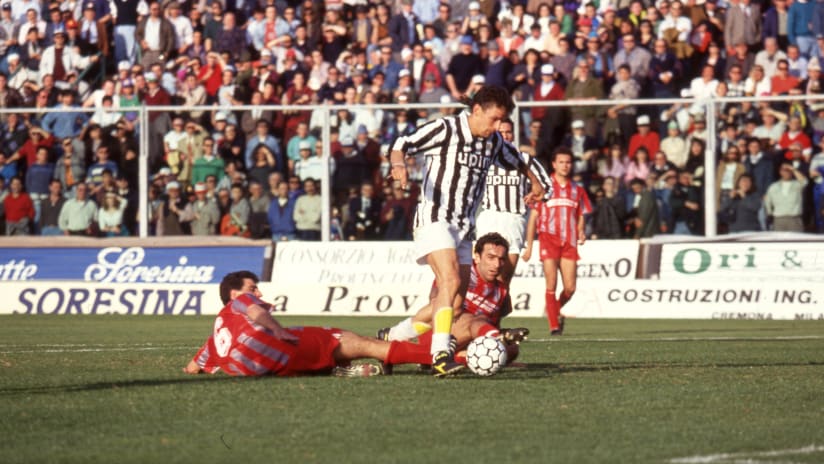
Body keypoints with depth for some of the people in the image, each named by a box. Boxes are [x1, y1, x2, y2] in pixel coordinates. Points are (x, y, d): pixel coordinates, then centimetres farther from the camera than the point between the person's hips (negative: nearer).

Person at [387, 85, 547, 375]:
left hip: (463, 227, 8)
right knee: (451, 280, -25)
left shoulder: (494, 142, 12)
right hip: (435, 219, -8)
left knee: (457, 301, 4)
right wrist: (398, 164, -31)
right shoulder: (444, 130, -8)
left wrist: (534, 180, 47)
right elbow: (402, 145, -10)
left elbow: (513, 158, 33)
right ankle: (440, 355, -32)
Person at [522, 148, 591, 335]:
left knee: (570, 288, -4)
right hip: (548, 240, -3)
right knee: (551, 284, -10)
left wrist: (581, 232, -3)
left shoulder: (577, 189, 13)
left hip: (569, 243, 3)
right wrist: (529, 246, 2)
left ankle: (556, 310, 26)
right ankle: (554, 325, -3)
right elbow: (533, 217, 6)